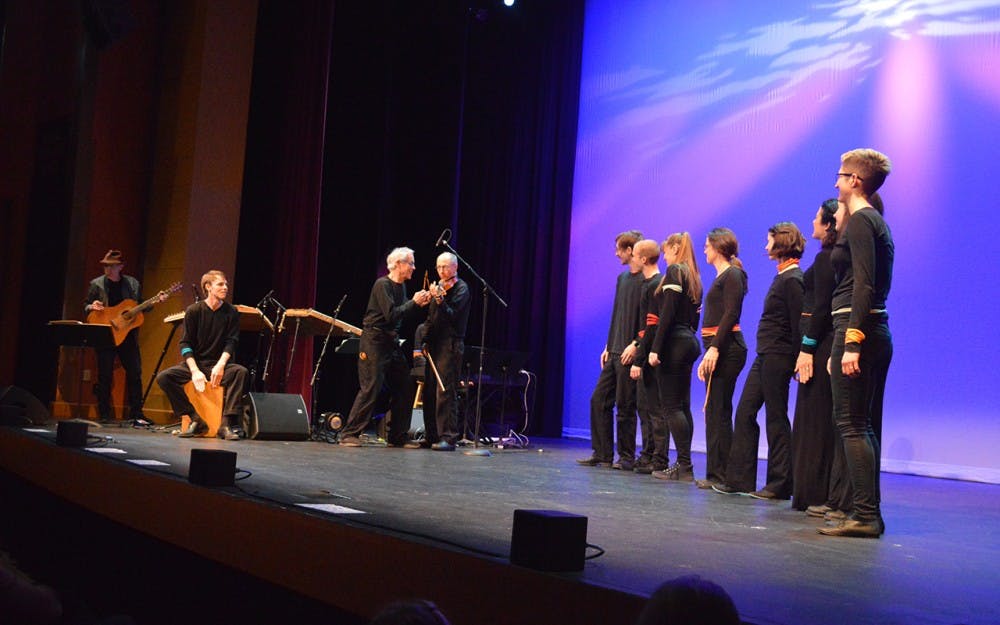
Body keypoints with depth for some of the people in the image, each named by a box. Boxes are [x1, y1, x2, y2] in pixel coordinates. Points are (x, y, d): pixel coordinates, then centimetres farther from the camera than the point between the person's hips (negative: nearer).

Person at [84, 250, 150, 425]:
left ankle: (136, 414, 8)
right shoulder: (96, 284, 3)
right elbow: (86, 307, 8)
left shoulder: (133, 284, 7)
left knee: (135, 373, 0)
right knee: (105, 375, 0)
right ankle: (104, 415, 10)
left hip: (127, 334, 2)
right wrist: (92, 307, -14)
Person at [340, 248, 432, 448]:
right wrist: (414, 302, -15)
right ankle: (349, 435, -3)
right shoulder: (382, 284, -13)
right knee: (370, 389, -11)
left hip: (391, 342, 9)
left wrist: (419, 304, 2)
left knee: (405, 388, 7)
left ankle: (398, 436, 14)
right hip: (374, 341, -9)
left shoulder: (401, 286, 13)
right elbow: (391, 314, -22)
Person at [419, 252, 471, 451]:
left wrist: (439, 299, -29)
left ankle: (448, 438, -13)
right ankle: (432, 436, 15)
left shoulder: (461, 288, -4)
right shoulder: (439, 286, 19)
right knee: (429, 392, 8)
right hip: (434, 344, 8)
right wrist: (425, 339, 15)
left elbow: (452, 316, -16)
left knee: (445, 392, -13)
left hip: (450, 345, -8)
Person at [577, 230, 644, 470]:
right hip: (614, 353, 9)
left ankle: (627, 457, 9)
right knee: (599, 400, 7)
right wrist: (609, 346, 16)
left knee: (625, 406, -3)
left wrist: (635, 345, -20)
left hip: (630, 354, -9)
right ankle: (602, 454, 13)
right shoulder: (622, 277, 17)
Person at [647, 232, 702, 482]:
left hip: (674, 342, -9)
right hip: (689, 341, 9)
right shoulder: (692, 276, 18)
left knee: (671, 406, -6)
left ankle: (684, 465, -7)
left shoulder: (674, 271, -8)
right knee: (682, 405, 10)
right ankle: (683, 465, 12)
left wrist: (655, 347, -19)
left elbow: (667, 313, -17)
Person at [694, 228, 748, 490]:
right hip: (717, 349, 10)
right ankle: (716, 473, 13)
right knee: (714, 412, 9)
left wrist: (715, 348, -23)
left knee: (718, 412, -9)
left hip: (726, 348, -10)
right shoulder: (722, 276, 20)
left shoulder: (732, 274, -8)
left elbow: (731, 314, -17)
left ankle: (721, 475, -6)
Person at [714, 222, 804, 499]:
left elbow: (798, 324, -17)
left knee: (776, 417, -2)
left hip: (778, 357, -10)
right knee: (745, 413, 9)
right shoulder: (782, 277, 16)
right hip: (766, 356, 10)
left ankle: (780, 484, 7)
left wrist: (796, 360, -18)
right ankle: (739, 479, 14)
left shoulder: (792, 279, -13)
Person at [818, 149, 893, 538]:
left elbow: (863, 284, -19)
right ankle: (869, 513, 14)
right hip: (876, 331, 10)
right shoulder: (877, 222, 20)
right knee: (866, 425, 11)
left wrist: (852, 342, -23)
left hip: (855, 326, -10)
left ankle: (865, 514, -9)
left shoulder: (859, 221, -10)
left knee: (851, 423, -9)